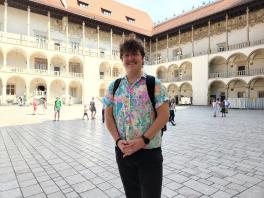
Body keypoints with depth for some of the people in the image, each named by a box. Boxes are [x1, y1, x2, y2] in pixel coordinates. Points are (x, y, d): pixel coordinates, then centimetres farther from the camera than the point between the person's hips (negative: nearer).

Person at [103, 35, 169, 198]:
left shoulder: (154, 84, -6)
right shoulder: (114, 86, 5)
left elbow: (164, 115, -11)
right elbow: (108, 117, 5)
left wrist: (143, 140, -18)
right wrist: (118, 140, -9)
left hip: (149, 152, -3)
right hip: (123, 151, 4)